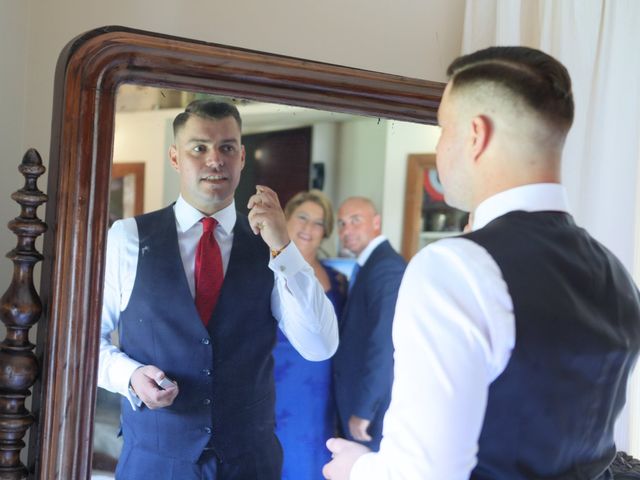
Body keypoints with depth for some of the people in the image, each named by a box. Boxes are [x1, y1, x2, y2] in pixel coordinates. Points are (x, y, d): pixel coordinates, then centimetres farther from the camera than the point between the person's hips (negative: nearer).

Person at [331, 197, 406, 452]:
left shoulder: (386, 267, -18)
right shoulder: (367, 266, 13)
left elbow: (384, 344, -23)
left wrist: (363, 411, -20)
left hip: (376, 409, -9)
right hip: (357, 402, 9)